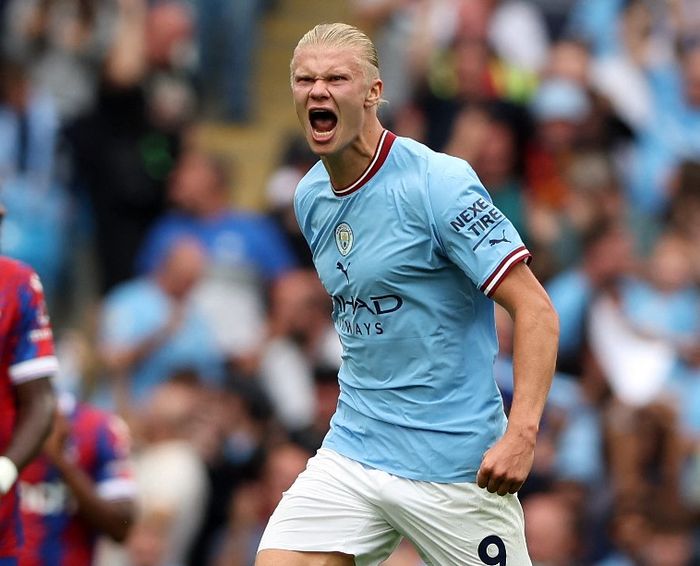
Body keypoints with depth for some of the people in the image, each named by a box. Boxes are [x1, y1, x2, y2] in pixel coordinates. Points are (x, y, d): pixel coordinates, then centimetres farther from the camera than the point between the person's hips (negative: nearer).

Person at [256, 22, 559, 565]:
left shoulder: (439, 183, -14)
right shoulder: (311, 196, 9)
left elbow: (536, 310, -17)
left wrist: (521, 433, -28)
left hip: (455, 464, -6)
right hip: (350, 455, 6)